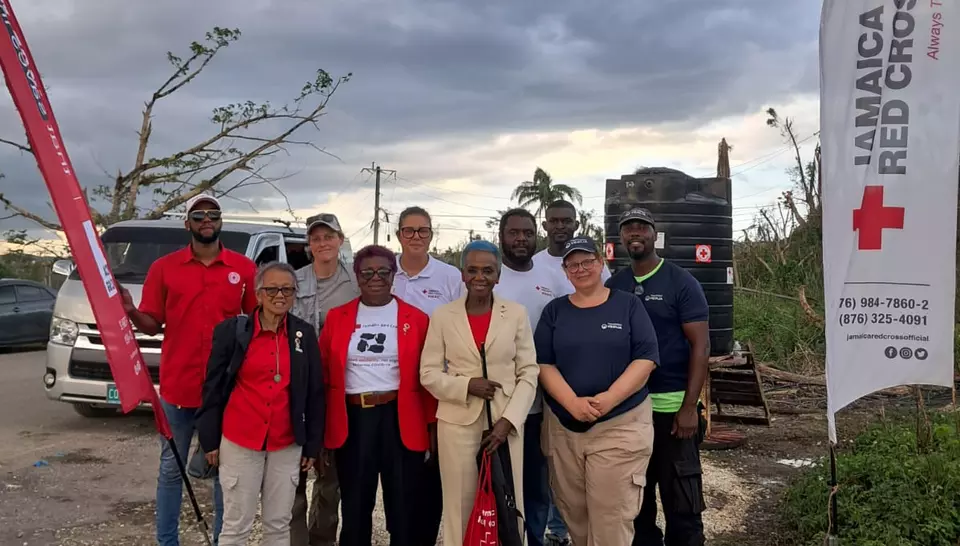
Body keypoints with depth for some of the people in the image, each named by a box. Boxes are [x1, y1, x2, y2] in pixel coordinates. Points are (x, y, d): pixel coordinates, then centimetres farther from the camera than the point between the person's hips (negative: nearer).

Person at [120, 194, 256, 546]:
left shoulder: (244, 268, 2)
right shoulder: (164, 267, 2)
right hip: (177, 385, 0)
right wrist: (131, 312, -16)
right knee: (171, 468, 12)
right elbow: (153, 325, 5)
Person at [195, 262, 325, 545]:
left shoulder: (305, 334, 0)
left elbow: (315, 393, 4)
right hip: (239, 442, -2)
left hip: (287, 445, 2)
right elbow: (212, 387, 0)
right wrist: (210, 439, -1)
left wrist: (312, 445, 3)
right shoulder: (231, 330, -5)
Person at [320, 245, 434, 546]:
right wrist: (320, 424, 0)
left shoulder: (416, 318, 1)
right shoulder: (338, 317, 6)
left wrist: (432, 424, -3)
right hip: (352, 420, 1)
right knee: (355, 505, 13)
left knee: (404, 506, 9)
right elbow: (323, 373, 6)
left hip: (402, 421, -1)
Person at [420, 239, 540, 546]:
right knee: (460, 505, 6)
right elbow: (428, 374, 2)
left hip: (505, 422, 0)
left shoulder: (517, 314, 2)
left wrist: (508, 420, -9)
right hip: (457, 423, 0)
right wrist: (466, 386, -15)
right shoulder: (442, 316, 2)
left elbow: (529, 373, 2)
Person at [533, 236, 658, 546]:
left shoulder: (628, 305, 3)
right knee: (573, 514, 11)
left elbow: (646, 359, -4)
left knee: (611, 520, -4)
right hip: (563, 427, 3)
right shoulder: (554, 311, 8)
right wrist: (573, 403, -15)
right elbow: (544, 364, 2)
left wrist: (608, 399, -17)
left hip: (620, 426, -2)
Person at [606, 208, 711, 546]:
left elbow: (700, 345, -7)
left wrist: (689, 406, -14)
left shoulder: (681, 283, -4)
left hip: (671, 406, -4)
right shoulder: (613, 286, 8)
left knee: (681, 503, 1)